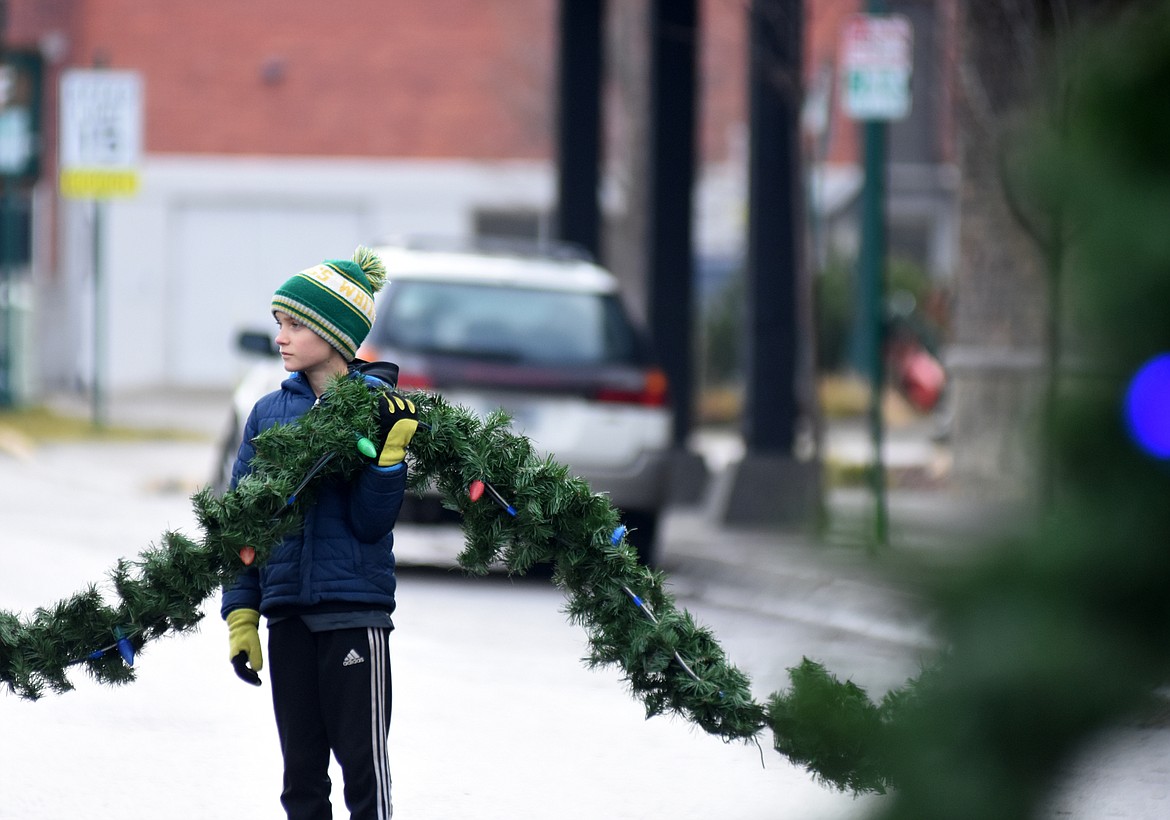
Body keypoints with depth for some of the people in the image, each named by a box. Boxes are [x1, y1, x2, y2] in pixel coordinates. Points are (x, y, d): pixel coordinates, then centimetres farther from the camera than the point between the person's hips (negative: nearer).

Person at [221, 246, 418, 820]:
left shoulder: (379, 408, -4)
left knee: (363, 768, -4)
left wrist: (390, 453, -23)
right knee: (301, 774, 9)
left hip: (355, 609, -4)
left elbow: (371, 524, -10)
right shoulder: (270, 412, 8)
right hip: (287, 614, 5)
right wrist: (240, 614, 5)